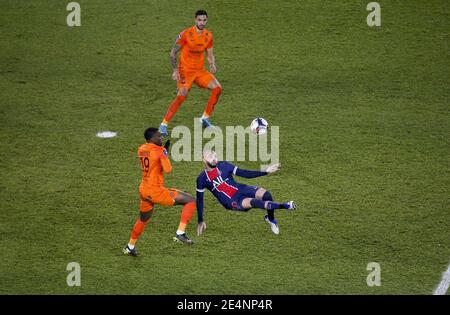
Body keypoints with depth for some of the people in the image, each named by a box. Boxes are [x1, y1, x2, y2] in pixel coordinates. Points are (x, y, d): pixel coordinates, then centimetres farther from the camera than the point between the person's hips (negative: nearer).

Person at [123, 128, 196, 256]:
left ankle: (130, 247, 42)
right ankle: (180, 233, -11)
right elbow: (168, 169, -20)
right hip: (156, 191, -8)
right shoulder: (159, 151, -16)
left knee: (143, 219, 30)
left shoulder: (141, 150, 7)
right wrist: (166, 153, -5)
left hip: (143, 190, 8)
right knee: (190, 201, -5)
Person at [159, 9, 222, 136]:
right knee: (181, 96, -22)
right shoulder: (186, 34, -12)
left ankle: (205, 118, 6)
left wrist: (212, 65, -7)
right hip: (185, 70, -6)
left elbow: (210, 54, 15)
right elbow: (173, 52, -6)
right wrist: (175, 70, -13)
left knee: (217, 88, -9)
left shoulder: (208, 35, 4)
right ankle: (163, 125, -13)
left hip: (200, 70, 6)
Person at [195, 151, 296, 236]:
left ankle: (271, 219, 4)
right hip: (232, 202, -3)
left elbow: (245, 174, 5)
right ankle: (283, 206, -35)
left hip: (241, 190, 3)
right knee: (252, 202, -33)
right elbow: (199, 200, 6)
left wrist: (266, 172, -3)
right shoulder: (202, 179, -2)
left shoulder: (223, 165, 3)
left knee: (266, 194, -22)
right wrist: (200, 221, 4)